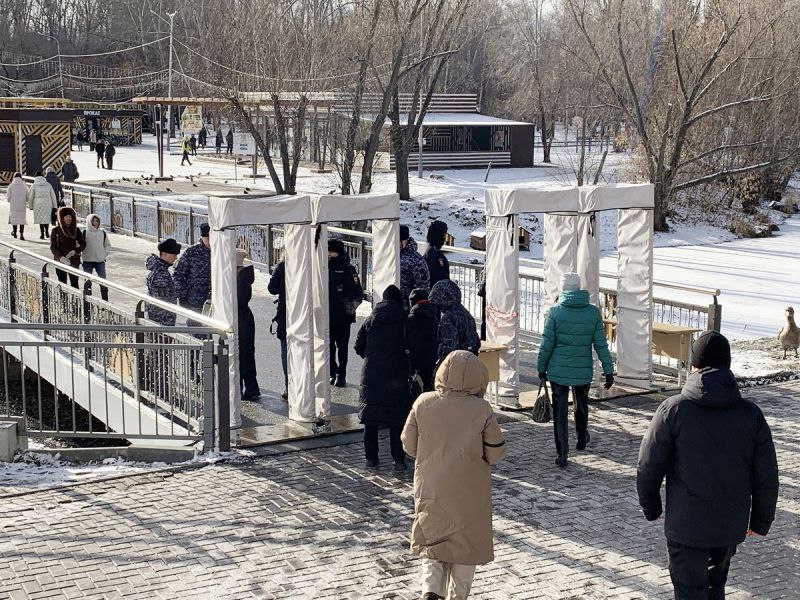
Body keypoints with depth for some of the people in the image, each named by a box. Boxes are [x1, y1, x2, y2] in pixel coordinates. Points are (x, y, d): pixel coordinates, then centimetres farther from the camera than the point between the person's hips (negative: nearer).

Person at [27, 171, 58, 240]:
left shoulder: (34, 186, -2)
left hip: (38, 205, -2)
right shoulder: (48, 185, 4)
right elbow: (53, 196, 5)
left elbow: (30, 197, 2)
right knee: (47, 218, 17)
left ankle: (42, 234, 6)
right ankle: (47, 232, 14)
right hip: (48, 204, 2)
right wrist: (55, 206, 10)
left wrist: (30, 206, 15)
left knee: (40, 219, 6)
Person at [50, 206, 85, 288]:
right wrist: (61, 257, -19)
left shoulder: (76, 230, 5)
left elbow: (83, 244, 10)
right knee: (62, 283, 3)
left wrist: (75, 251, -9)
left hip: (74, 260, 1)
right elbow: (53, 247, -4)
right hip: (60, 261, -1)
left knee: (74, 283, -5)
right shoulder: (56, 230, -1)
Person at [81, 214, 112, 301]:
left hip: (100, 261, 2)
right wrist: (80, 254, -8)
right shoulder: (85, 232, -4)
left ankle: (105, 300, 6)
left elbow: (107, 245, 17)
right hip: (88, 261, -2)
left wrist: (105, 253, 4)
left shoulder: (103, 232, 6)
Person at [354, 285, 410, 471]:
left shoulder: (370, 320, 3)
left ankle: (371, 459, 15)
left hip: (371, 376, 2)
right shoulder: (404, 320, -5)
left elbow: (358, 347, 6)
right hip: (397, 377, -2)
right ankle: (399, 461, 4)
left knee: (370, 419, 11)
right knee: (397, 420, 5)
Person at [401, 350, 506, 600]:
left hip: (430, 489, 2)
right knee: (465, 546, 18)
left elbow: (409, 446, -2)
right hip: (469, 495, -1)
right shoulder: (482, 410, -16)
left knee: (431, 541, 19)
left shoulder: (423, 403, -11)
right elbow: (496, 454, -10)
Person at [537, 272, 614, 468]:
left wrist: (542, 368, 5)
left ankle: (562, 455, 3)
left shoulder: (555, 312, -10)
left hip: (558, 370, -2)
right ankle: (582, 440, 46)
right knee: (581, 407, 25)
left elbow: (547, 344, -7)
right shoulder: (594, 312, -5)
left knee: (560, 411, 6)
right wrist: (609, 371, 3)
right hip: (584, 371, 2)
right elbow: (601, 345, -3)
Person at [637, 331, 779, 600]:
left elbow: (648, 467, -7)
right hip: (732, 526, 3)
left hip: (686, 525, -3)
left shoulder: (674, 409, -11)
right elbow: (767, 477, 1)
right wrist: (761, 521, 14)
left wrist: (651, 507, 10)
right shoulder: (751, 414, -4)